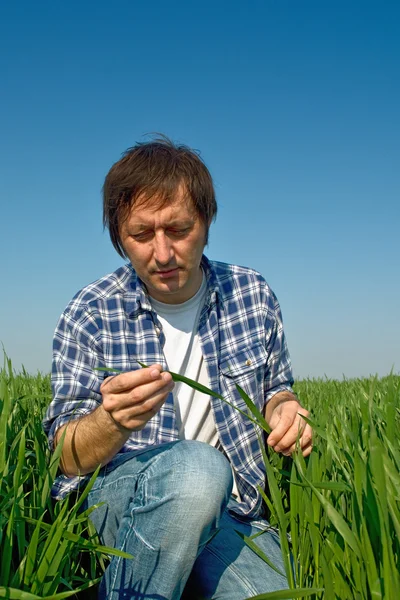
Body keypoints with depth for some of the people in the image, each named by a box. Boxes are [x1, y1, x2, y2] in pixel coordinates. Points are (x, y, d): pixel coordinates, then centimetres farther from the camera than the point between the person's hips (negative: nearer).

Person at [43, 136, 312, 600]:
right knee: (197, 467, -35)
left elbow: (275, 388, 15)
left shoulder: (253, 296, 1)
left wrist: (285, 411, -9)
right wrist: (112, 421, -30)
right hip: (116, 496, -2)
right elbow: (67, 457, -8)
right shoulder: (89, 316, -7)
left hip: (227, 509, 3)